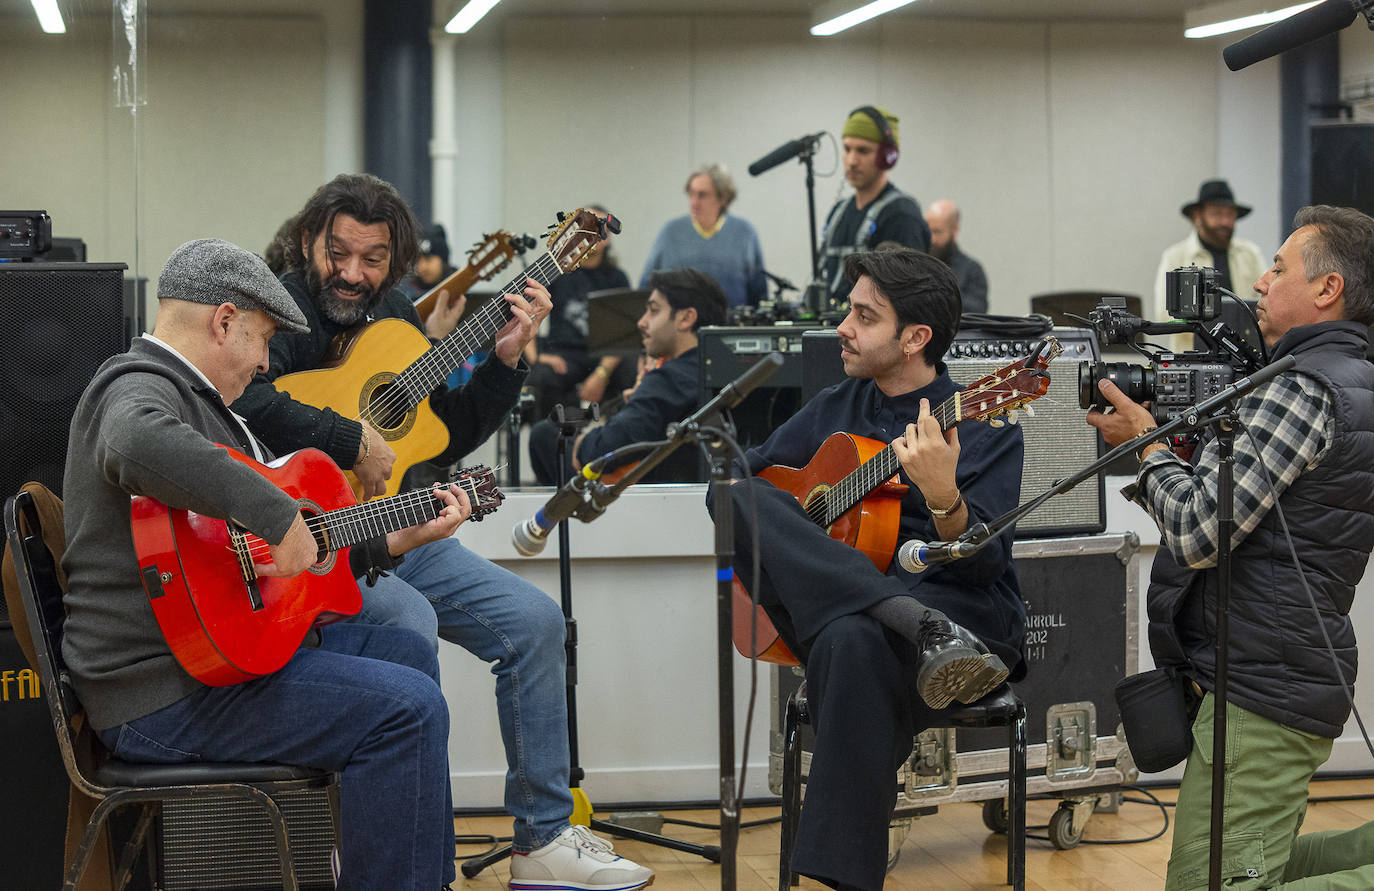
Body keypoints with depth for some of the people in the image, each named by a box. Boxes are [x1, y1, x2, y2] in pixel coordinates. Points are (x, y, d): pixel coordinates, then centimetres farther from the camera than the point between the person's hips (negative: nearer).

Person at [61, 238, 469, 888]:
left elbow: (292, 561, 26)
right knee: (406, 708, -19)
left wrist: (397, 540, 21)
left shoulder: (193, 397, 22)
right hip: (164, 695, -11)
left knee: (407, 652, 20)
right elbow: (140, 445, -42)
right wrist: (278, 516, -40)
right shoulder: (140, 386, -13)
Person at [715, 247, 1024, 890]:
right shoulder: (832, 410, 17)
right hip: (827, 606, 5)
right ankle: (918, 632, -36)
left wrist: (941, 494, -32)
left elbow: (982, 564, -11)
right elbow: (735, 473, 21)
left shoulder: (984, 426, -1)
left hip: (965, 612, -5)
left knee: (854, 639, -40)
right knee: (742, 500, -19)